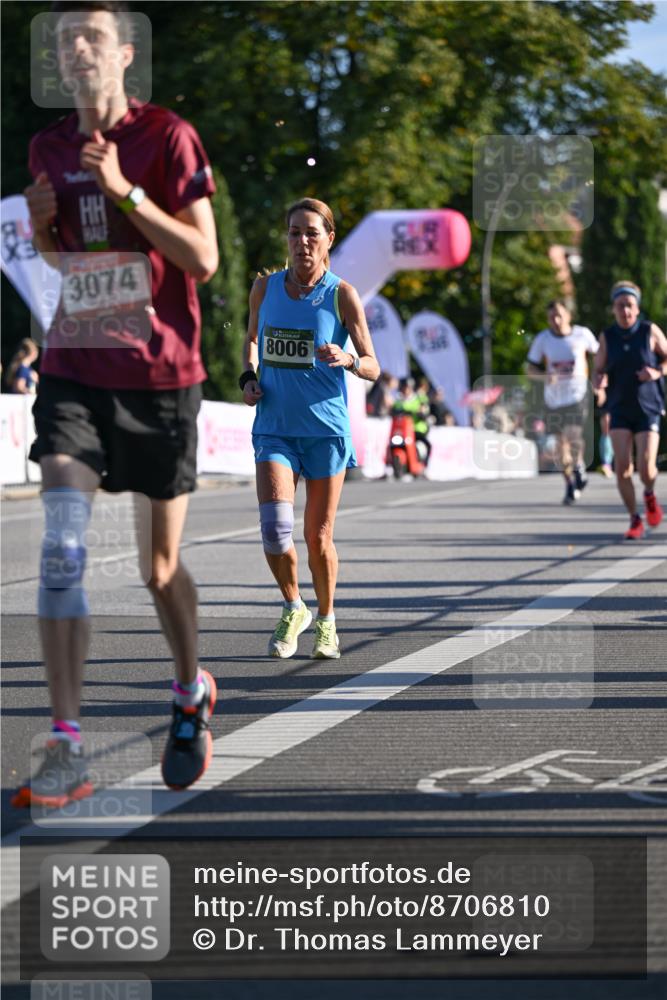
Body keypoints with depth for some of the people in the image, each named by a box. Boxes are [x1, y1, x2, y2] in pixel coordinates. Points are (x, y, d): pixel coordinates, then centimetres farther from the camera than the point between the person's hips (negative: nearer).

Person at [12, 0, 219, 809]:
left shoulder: (166, 137, -7)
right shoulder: (50, 147, 9)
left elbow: (203, 259, -12)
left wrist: (124, 190, -21)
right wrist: (41, 224, -1)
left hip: (161, 376, -3)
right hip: (74, 370, 3)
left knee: (159, 565, 8)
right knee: (61, 546, -14)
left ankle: (191, 693, 37)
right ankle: (66, 752, -15)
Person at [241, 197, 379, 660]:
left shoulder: (342, 294, -5)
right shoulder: (266, 286, 4)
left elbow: (373, 367, -4)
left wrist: (347, 359, -26)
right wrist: (249, 376, 4)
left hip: (326, 428, -2)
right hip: (275, 427, 2)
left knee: (319, 538, 3)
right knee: (275, 526, -16)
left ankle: (326, 620, 28)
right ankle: (293, 608, 9)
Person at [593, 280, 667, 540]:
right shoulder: (607, 336, -1)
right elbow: (598, 374, 3)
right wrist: (599, 381, -21)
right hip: (620, 411, 2)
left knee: (646, 468, -12)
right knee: (622, 466, -12)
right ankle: (635, 520, 5)